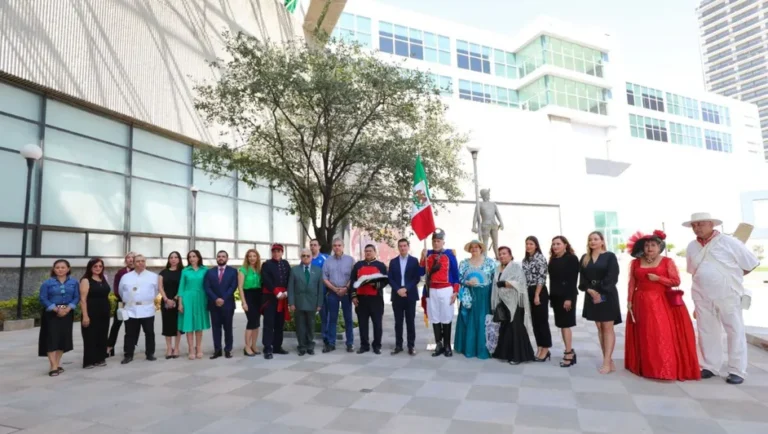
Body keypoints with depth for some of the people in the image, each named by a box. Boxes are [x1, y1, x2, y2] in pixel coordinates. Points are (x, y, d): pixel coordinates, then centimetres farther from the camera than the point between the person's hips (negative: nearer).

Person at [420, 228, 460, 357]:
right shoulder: (427, 254, 6)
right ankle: (438, 345, 15)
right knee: (434, 318, 7)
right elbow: (421, 273, 2)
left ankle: (447, 345, 14)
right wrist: (423, 258, -11)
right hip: (431, 291, 3)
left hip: (446, 290, -3)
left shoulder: (449, 254, -2)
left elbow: (455, 274, -1)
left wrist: (455, 292, -6)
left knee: (446, 318, 3)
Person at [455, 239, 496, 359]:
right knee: (470, 321, 4)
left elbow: (496, 278, 1)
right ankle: (469, 347, 14)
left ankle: (483, 348, 11)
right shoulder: (464, 263, 7)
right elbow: (459, 278, 4)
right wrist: (467, 282, -15)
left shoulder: (490, 262, 3)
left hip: (485, 296, -1)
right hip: (469, 296, 1)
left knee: (484, 321, 0)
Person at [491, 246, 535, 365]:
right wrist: (494, 304, 13)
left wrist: (505, 283, -24)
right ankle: (506, 353, 19)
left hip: (514, 303, -6)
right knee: (504, 328, 10)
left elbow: (520, 282, -16)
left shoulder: (516, 266, -3)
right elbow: (495, 286, 16)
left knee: (515, 328, -7)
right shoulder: (497, 269, 16)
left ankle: (518, 355, 0)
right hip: (502, 303, 6)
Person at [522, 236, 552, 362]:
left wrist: (537, 295, -19)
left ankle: (545, 350, 6)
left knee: (542, 321, -2)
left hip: (539, 292, -7)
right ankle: (540, 348, 18)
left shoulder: (540, 258, -8)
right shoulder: (525, 260, 13)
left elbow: (541, 278, -14)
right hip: (528, 292, 7)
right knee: (534, 321, 10)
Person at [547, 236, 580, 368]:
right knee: (562, 325, 9)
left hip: (567, 296, -7)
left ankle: (569, 353, 2)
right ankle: (570, 351, 19)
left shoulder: (572, 258, -7)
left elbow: (573, 280, -13)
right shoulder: (553, 260, 13)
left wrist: (569, 298, -19)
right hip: (556, 296, 7)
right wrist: (551, 297, 9)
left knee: (565, 324, -5)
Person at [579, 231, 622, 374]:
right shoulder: (584, 258, 10)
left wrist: (601, 293, -15)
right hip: (592, 295, 5)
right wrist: (590, 290, -12)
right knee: (600, 328, 6)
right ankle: (609, 360, 13)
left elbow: (612, 277, -10)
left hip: (607, 295, -4)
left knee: (608, 328, -3)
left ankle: (606, 362, -4)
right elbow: (582, 278, 5)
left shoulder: (610, 256, -2)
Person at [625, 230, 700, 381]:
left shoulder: (667, 262, 1)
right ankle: (647, 367, 15)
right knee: (645, 336, 6)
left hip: (663, 303, -2)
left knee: (664, 335, -6)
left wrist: (658, 278, -13)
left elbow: (676, 281, -2)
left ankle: (668, 368, 1)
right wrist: (629, 301, 2)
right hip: (642, 304, 2)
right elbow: (632, 284, 7)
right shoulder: (636, 263, 7)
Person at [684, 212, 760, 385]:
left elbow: (751, 264, -2)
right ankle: (710, 367, 20)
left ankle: (737, 371, 13)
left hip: (728, 295, -4)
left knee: (735, 332, 4)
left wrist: (731, 278, 3)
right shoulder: (692, 247, 4)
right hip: (702, 297, 4)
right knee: (706, 332, 9)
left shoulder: (729, 242, -8)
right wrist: (705, 280, 8)